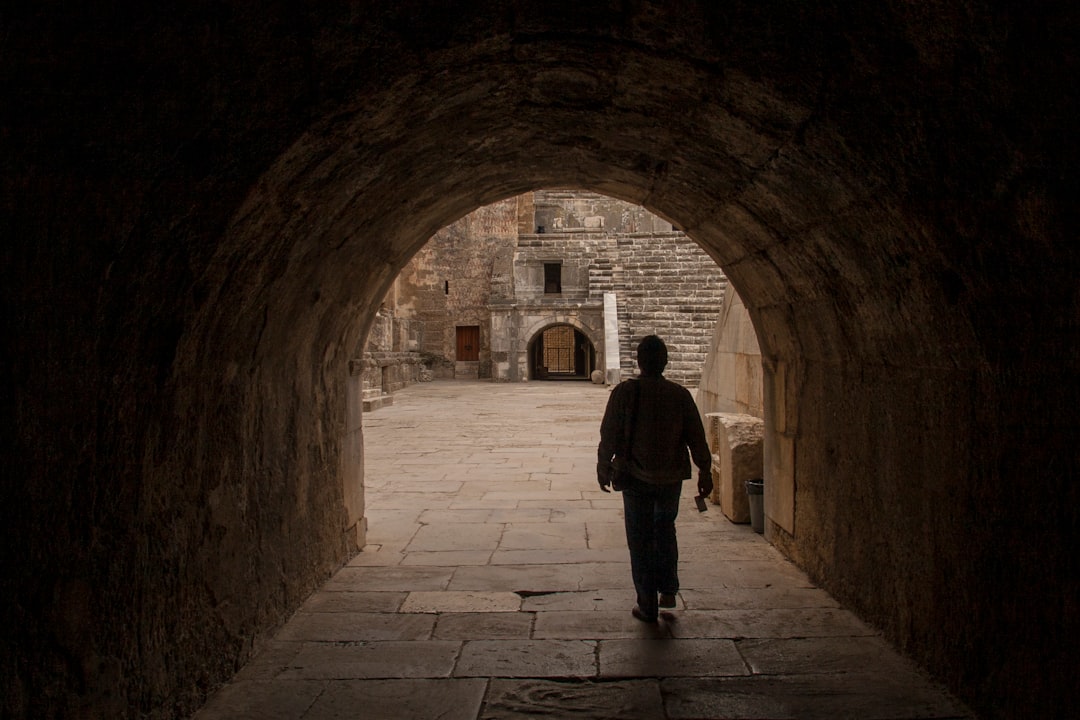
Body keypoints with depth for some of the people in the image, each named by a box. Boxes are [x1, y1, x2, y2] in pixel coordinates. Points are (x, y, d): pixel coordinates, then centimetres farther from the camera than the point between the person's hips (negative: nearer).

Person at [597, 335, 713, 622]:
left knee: (640, 541, 8)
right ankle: (668, 590, 22)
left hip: (636, 479, -2)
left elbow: (609, 434, -7)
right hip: (671, 478, 2)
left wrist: (603, 468, 7)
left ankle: (648, 607, 13)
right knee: (665, 529, 25)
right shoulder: (680, 395, -5)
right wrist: (705, 472, 10)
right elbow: (696, 439, -1)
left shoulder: (624, 392, -11)